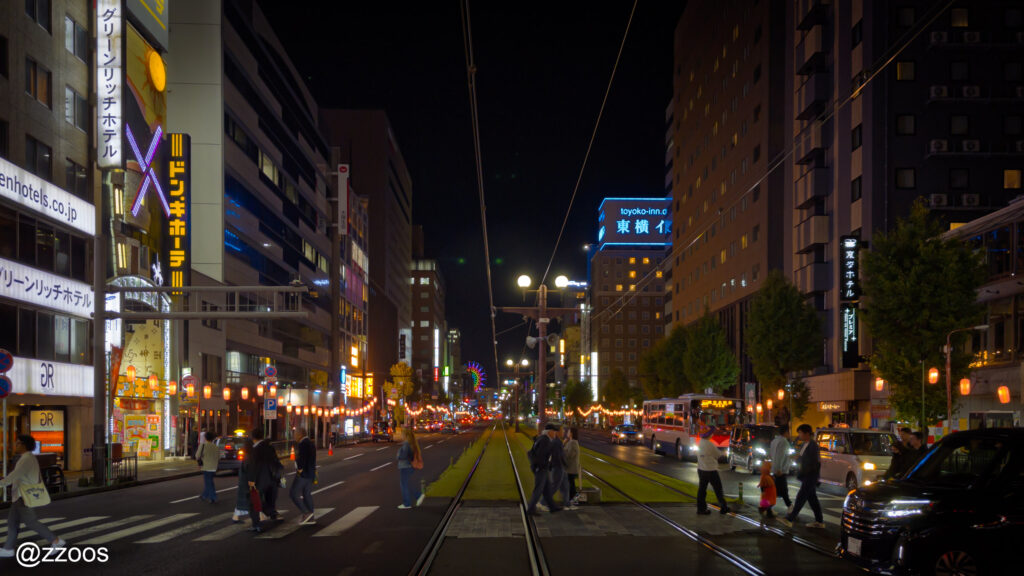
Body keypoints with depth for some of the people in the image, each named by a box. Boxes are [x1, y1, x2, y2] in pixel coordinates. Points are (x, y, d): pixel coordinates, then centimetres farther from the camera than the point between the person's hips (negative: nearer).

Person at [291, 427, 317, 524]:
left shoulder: (303, 444, -16)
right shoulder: (311, 444, 15)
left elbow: (302, 458, -25)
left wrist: (300, 469, -13)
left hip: (303, 473, -10)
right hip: (310, 474, 10)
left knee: (294, 493, -4)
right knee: (307, 495, 12)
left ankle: (305, 513, -11)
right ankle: (310, 518, 12)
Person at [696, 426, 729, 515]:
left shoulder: (699, 443, 1)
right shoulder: (710, 445, -22)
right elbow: (717, 455, -8)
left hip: (701, 469, 7)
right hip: (711, 470, -7)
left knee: (702, 489, 10)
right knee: (718, 489, 7)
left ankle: (701, 508, 13)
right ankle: (723, 508, 16)